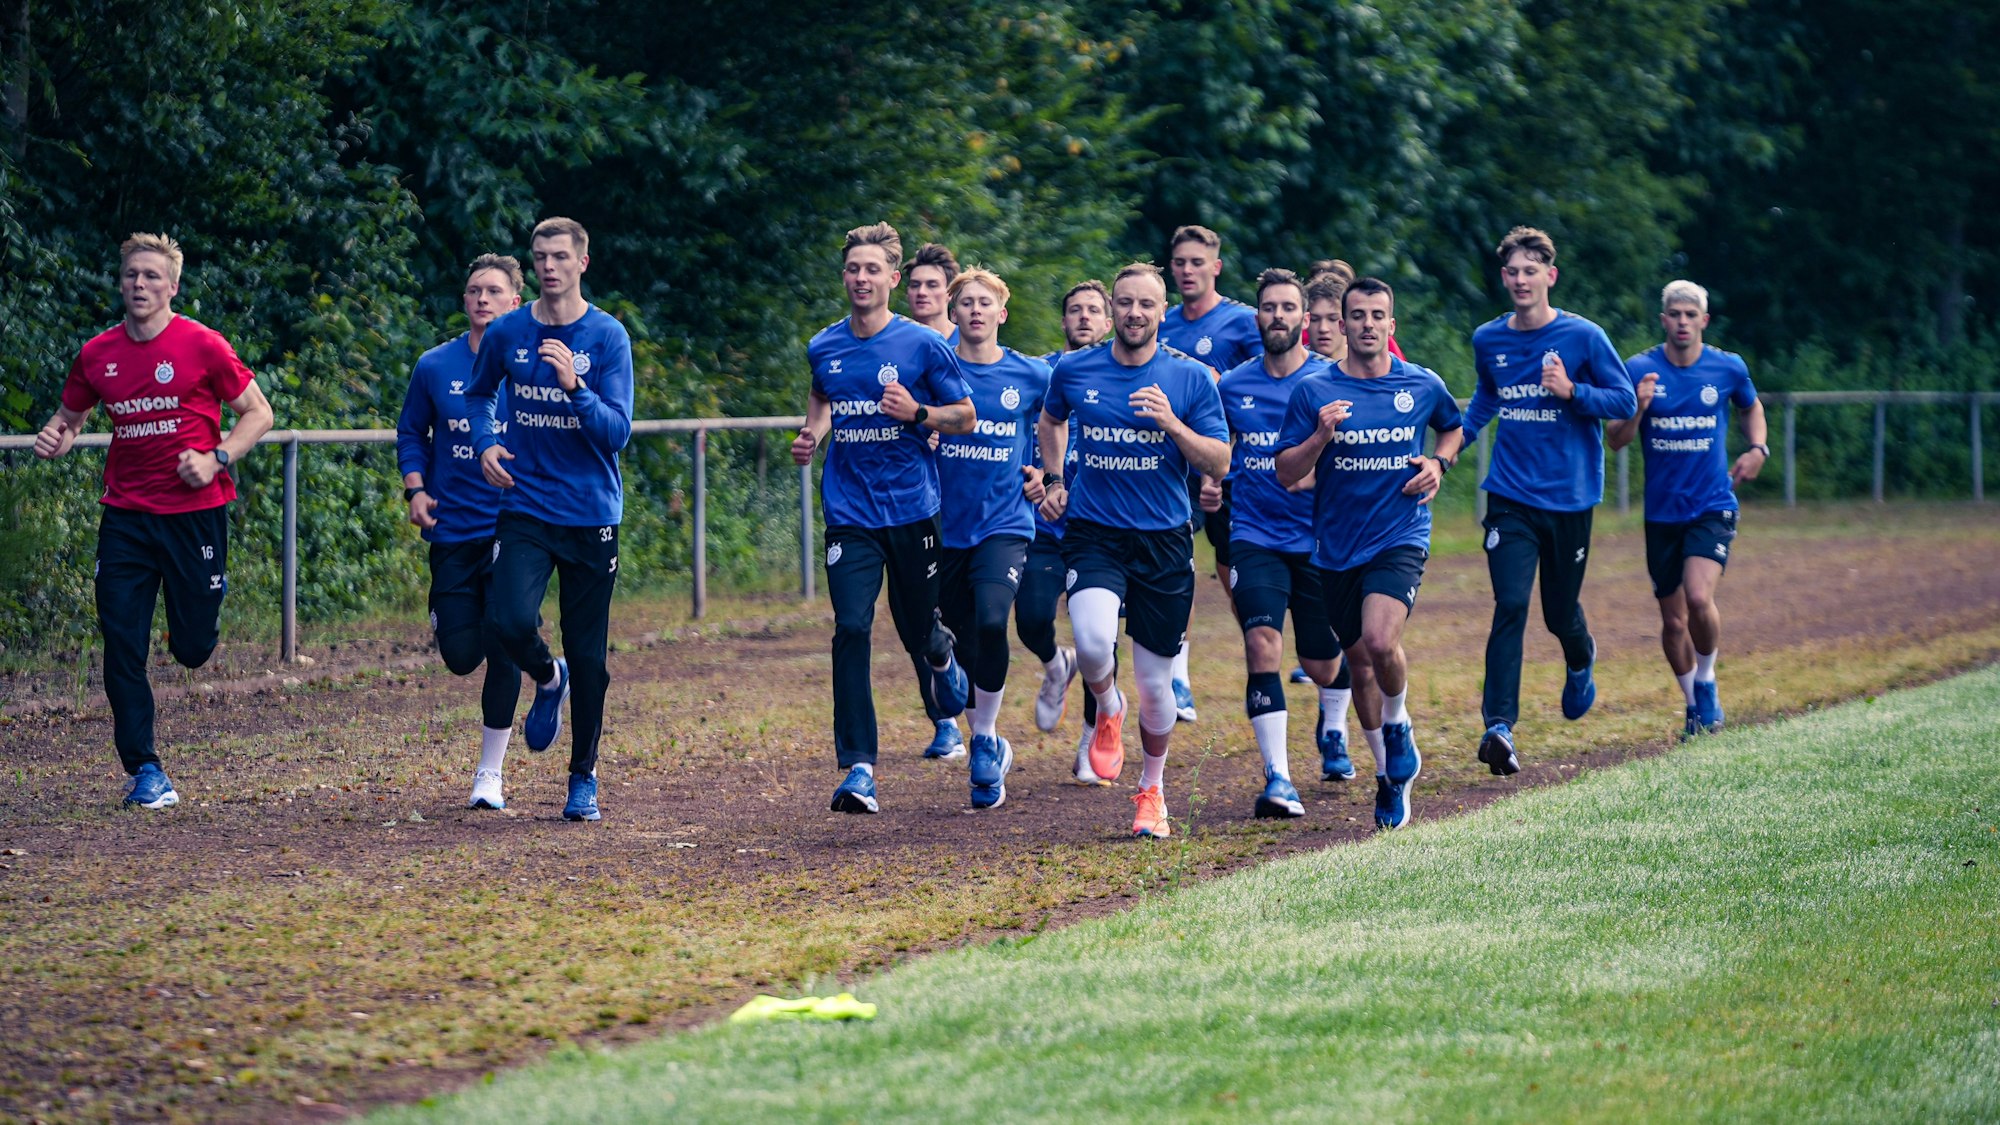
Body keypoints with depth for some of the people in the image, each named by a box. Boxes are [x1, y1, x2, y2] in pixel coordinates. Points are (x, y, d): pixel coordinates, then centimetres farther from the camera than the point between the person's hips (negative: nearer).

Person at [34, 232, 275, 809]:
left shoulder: (202, 346, -7)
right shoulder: (98, 354, 4)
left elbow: (258, 412, 0)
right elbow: (70, 415, 19)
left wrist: (217, 459, -15)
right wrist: (55, 436, -4)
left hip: (195, 510, -3)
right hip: (125, 516, 3)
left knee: (191, 648, 3)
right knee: (122, 645, -5)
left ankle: (211, 589, 40)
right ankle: (144, 771, 4)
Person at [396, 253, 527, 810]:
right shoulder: (435, 366, 3)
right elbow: (411, 433, 14)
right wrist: (415, 490, -2)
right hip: (452, 529, 2)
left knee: (503, 652, -4)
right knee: (460, 657, -1)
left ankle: (490, 773, 8)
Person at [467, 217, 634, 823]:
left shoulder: (608, 337, -5)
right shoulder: (507, 333, 2)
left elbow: (617, 432, -10)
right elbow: (479, 393, 22)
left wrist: (575, 386, -26)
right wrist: (486, 443, 3)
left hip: (591, 515, -1)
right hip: (525, 507, 1)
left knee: (588, 657, 2)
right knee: (508, 621, -22)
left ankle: (583, 778, 20)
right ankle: (548, 680, 14)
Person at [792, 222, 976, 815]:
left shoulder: (924, 345, -6)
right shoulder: (824, 348, 4)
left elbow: (965, 416, 0)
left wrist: (917, 413, -18)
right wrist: (814, 432, 6)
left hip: (912, 507, -1)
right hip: (849, 512, 1)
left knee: (916, 631, 9)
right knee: (851, 630, -12)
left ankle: (941, 654, 50)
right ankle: (858, 768, -12)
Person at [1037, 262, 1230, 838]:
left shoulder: (1191, 378, -1)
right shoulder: (1073, 370, 3)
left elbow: (1219, 463, -3)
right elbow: (1050, 419, 25)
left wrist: (1173, 424, -18)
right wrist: (1054, 480, 14)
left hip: (1164, 539, 0)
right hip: (1093, 535, 0)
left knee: (1154, 683, 4)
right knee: (1094, 643, -28)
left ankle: (1152, 790, 29)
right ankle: (1107, 710, 8)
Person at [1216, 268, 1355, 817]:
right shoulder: (1232, 385, 4)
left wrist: (1319, 473, -23)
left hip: (1319, 539, -1)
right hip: (1255, 537, 1)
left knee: (1322, 664, 10)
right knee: (1262, 644, -20)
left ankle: (1333, 732, 47)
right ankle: (1277, 778, -20)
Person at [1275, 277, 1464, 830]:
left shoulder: (1424, 386, 1)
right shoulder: (1314, 392, -1)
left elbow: (1453, 428, 22)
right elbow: (1286, 473, -2)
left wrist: (1438, 463, 2)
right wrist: (1322, 436, -19)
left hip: (1401, 538, -2)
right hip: (1337, 548, 2)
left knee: (1381, 641, -25)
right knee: (1360, 660, 11)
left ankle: (1398, 727, 6)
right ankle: (1389, 776, 29)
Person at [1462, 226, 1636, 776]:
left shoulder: (1583, 337, -7)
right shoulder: (1487, 340, 5)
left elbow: (1625, 401, -5)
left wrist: (1571, 391, -20)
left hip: (1569, 498, -1)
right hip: (1511, 498, 1)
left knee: (1560, 612, 11)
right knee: (1510, 606, -15)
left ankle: (1581, 663, 47)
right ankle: (1499, 726, -20)